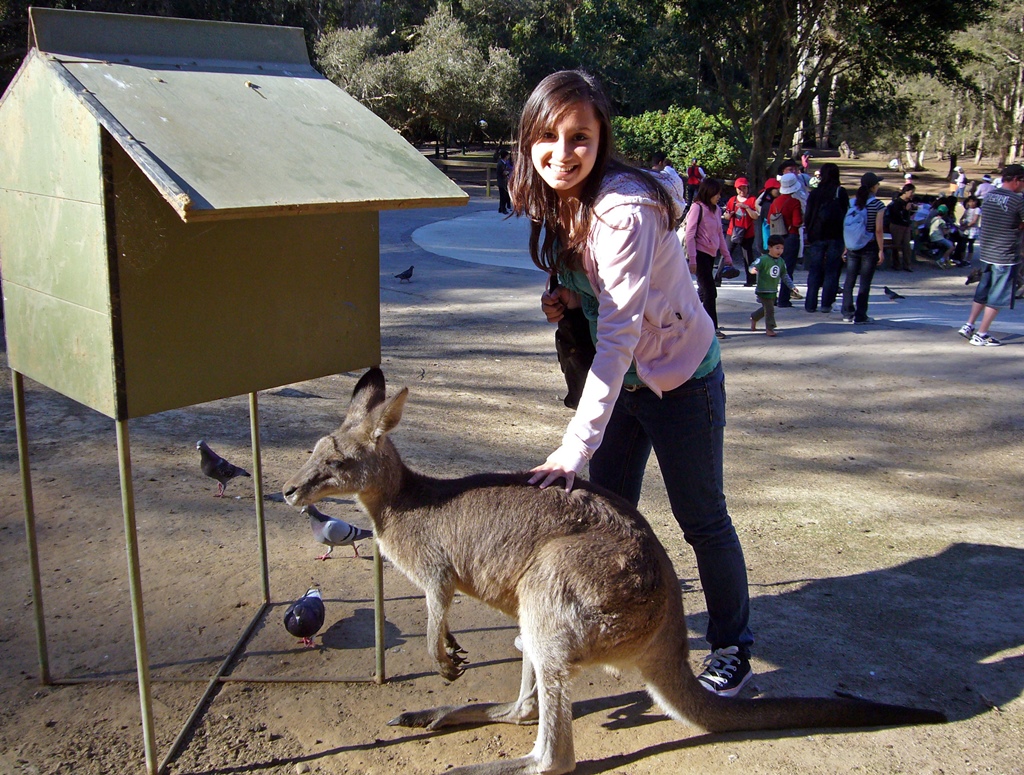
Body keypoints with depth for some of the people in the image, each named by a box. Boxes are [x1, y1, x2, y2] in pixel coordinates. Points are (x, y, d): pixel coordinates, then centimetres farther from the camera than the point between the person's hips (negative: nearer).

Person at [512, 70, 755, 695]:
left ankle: (733, 645, 28)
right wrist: (569, 298, -12)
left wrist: (576, 445, -35)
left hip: (680, 379, -7)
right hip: (621, 377, 7)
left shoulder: (624, 210, -29)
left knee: (701, 518, 6)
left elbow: (618, 335, -32)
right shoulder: (556, 200, -4)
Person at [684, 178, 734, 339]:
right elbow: (690, 235, -14)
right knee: (710, 292, -8)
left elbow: (720, 234, 19)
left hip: (711, 255, 8)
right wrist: (692, 259, -19)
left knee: (703, 291, 12)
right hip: (700, 254, -8)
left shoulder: (716, 209, 13)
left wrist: (726, 256, 16)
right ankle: (712, 327, -2)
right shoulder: (697, 207, -10)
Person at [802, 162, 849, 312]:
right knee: (831, 271, 3)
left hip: (817, 237, 2)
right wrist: (844, 235, 5)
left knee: (814, 272, 5)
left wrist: (809, 235, 11)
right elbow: (846, 214, -2)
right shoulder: (841, 192, -3)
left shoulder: (814, 193, 3)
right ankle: (826, 303, 0)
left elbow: (808, 216, 5)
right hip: (835, 237, -2)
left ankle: (810, 304, 3)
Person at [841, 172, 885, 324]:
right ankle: (860, 316, 2)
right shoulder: (877, 204, -9)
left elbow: (845, 226, 4)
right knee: (865, 283, 0)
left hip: (852, 247, 4)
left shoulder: (852, 203, 4)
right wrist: (881, 250, -5)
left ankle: (847, 313, 17)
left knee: (849, 280, 11)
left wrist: (846, 246, 10)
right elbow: (878, 230, -11)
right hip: (869, 248, -4)